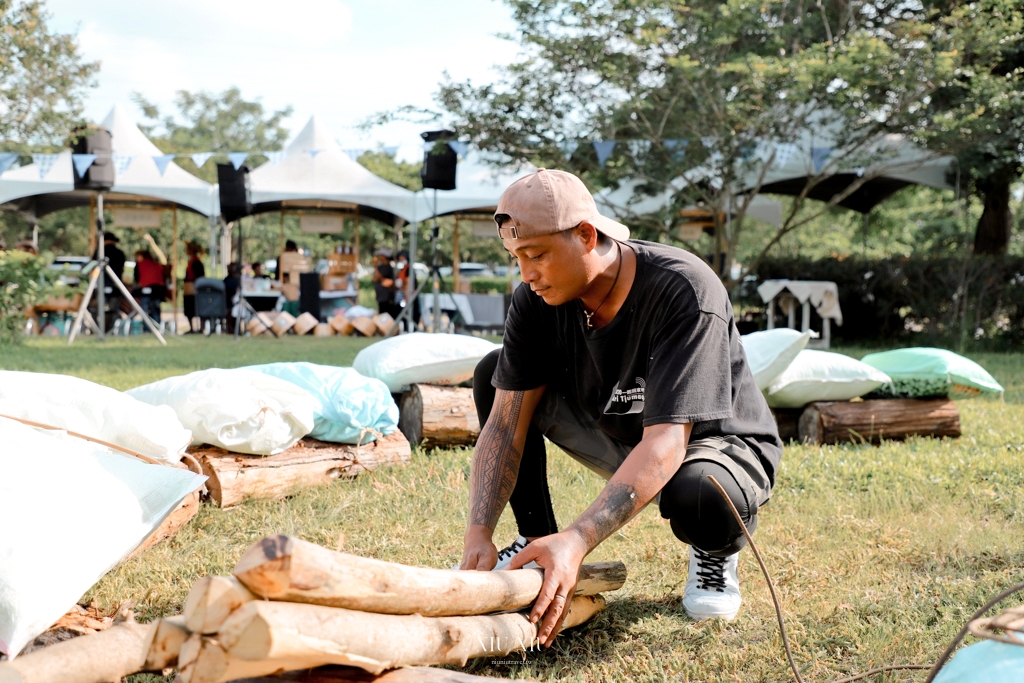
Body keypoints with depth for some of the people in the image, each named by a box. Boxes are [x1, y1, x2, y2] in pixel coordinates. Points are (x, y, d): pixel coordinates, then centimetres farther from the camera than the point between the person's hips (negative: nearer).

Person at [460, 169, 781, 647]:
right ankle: (536, 544, 3)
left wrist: (577, 541, -51)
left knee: (697, 498, -42)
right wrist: (478, 534, -31)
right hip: (618, 437, 6)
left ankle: (714, 555, -2)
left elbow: (666, 440, -40)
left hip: (718, 442, -6)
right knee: (494, 375, -7)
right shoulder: (538, 300, -15)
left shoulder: (684, 292, -33)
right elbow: (505, 423, -16)